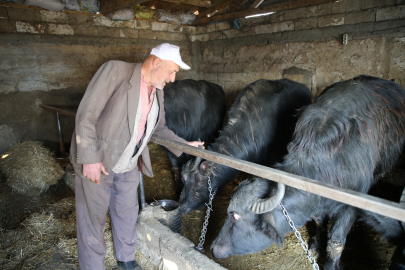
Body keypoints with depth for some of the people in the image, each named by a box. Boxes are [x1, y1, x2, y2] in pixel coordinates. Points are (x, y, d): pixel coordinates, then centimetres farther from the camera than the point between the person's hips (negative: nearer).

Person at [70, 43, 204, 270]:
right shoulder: (116, 71, -18)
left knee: (127, 215, 21)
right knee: (93, 219, 9)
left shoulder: (158, 92, 3)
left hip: (128, 166, 6)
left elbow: (160, 128, 15)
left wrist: (185, 145, 7)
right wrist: (89, 158, -22)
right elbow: (87, 114, -20)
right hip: (96, 163, -6)